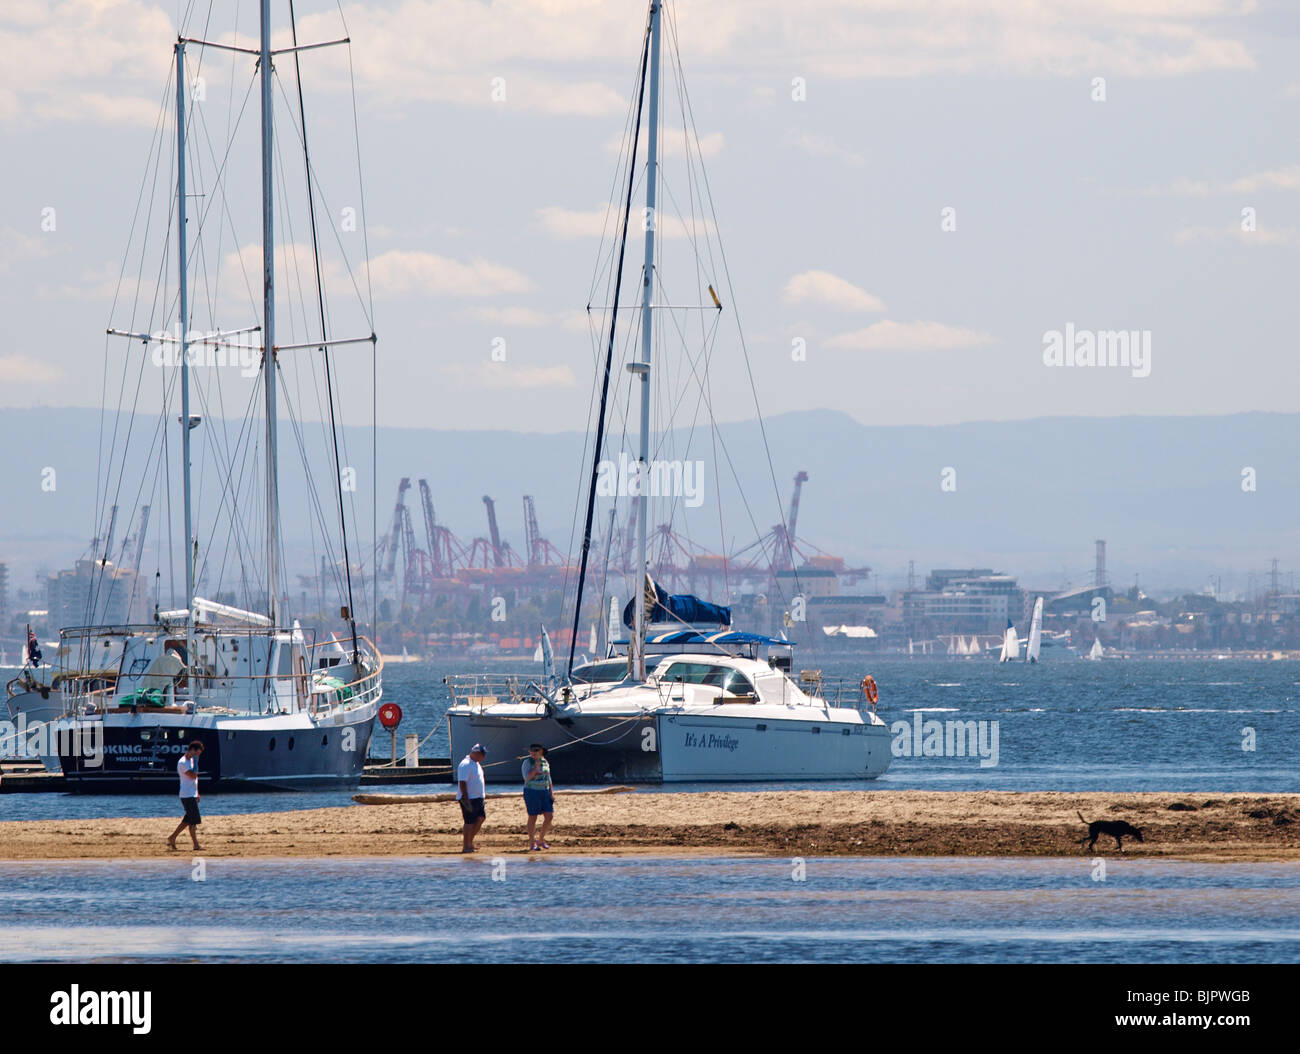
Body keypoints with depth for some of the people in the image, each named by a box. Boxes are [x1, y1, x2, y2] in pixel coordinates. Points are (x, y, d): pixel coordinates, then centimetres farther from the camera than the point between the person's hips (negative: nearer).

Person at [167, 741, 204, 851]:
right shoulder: (183, 762, -15)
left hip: (192, 795, 10)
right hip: (187, 796, -10)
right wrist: (195, 762, -18)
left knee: (188, 820, 12)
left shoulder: (191, 760, 16)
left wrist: (197, 793, 23)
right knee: (194, 821, -7)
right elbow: (193, 776, -24)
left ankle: (172, 839, 17)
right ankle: (196, 845, -3)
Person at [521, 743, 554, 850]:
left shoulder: (545, 762, 10)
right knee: (533, 817, -1)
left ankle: (541, 840, 12)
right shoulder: (527, 762, -6)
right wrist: (536, 766, -20)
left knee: (549, 816, -3)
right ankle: (532, 844, 6)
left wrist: (552, 793, 9)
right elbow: (527, 777, -17)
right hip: (531, 792, -5)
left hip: (544, 792, 5)